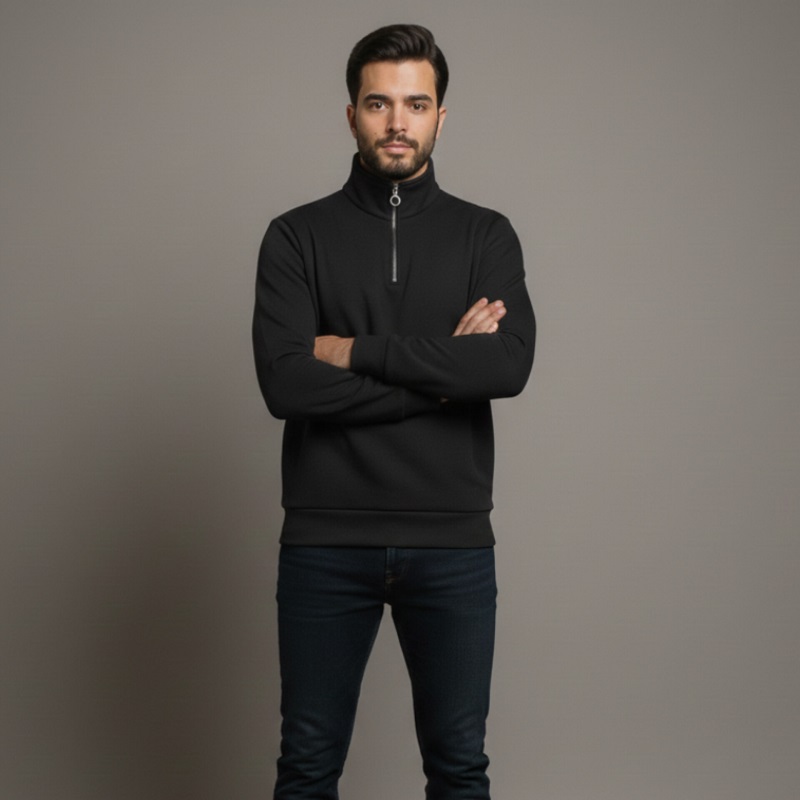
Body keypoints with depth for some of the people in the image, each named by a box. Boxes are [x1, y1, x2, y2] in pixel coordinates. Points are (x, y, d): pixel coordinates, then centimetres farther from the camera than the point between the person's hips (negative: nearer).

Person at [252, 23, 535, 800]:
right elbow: (286, 383, -13)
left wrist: (356, 351, -13)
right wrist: (440, 369, -11)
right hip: (324, 544, 0)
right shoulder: (296, 236, 2)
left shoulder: (486, 235, 4)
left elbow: (508, 365, -14)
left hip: (452, 544, 1)